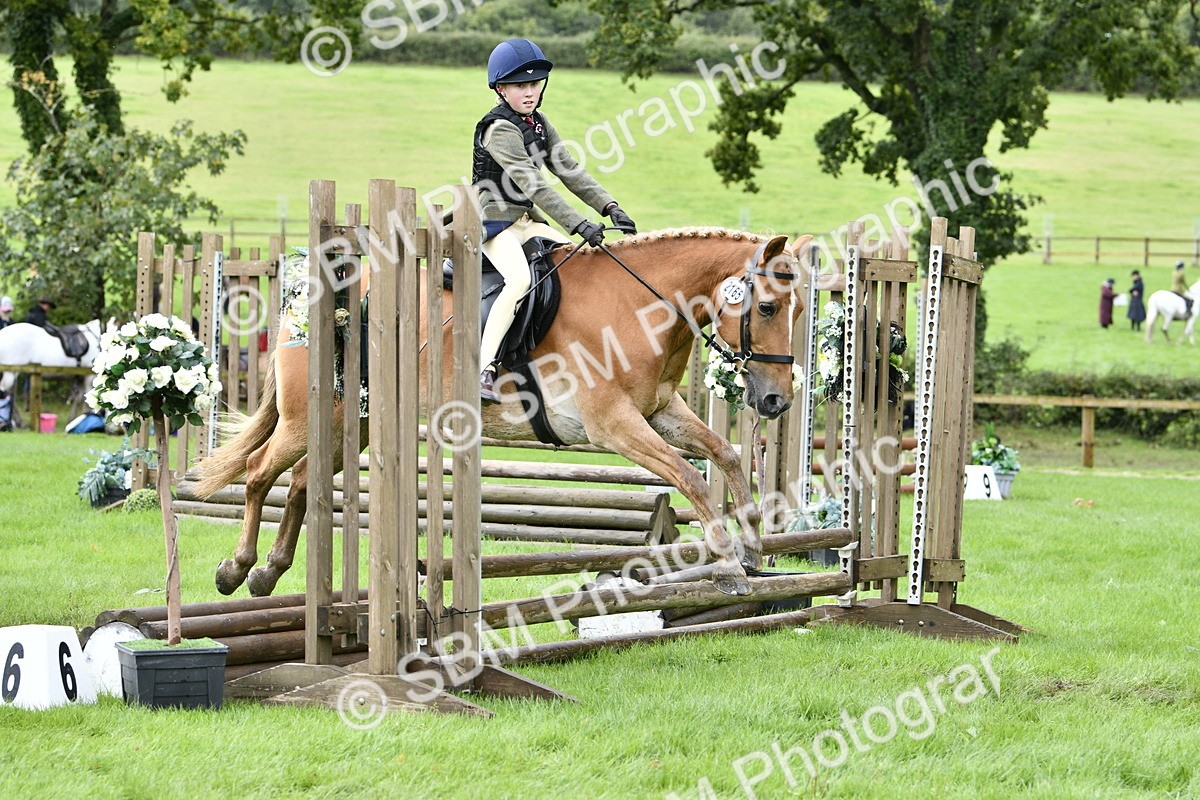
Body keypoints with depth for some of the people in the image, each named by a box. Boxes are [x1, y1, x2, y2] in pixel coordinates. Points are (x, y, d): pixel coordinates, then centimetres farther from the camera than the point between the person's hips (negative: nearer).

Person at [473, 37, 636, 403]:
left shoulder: (538, 122, 10)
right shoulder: (499, 129, -18)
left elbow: (569, 170, 8)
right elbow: (532, 185, -26)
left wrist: (609, 207, -5)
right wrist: (578, 225, -31)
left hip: (527, 220, 9)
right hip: (494, 220, -9)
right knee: (520, 279, -31)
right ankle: (483, 370, -35)